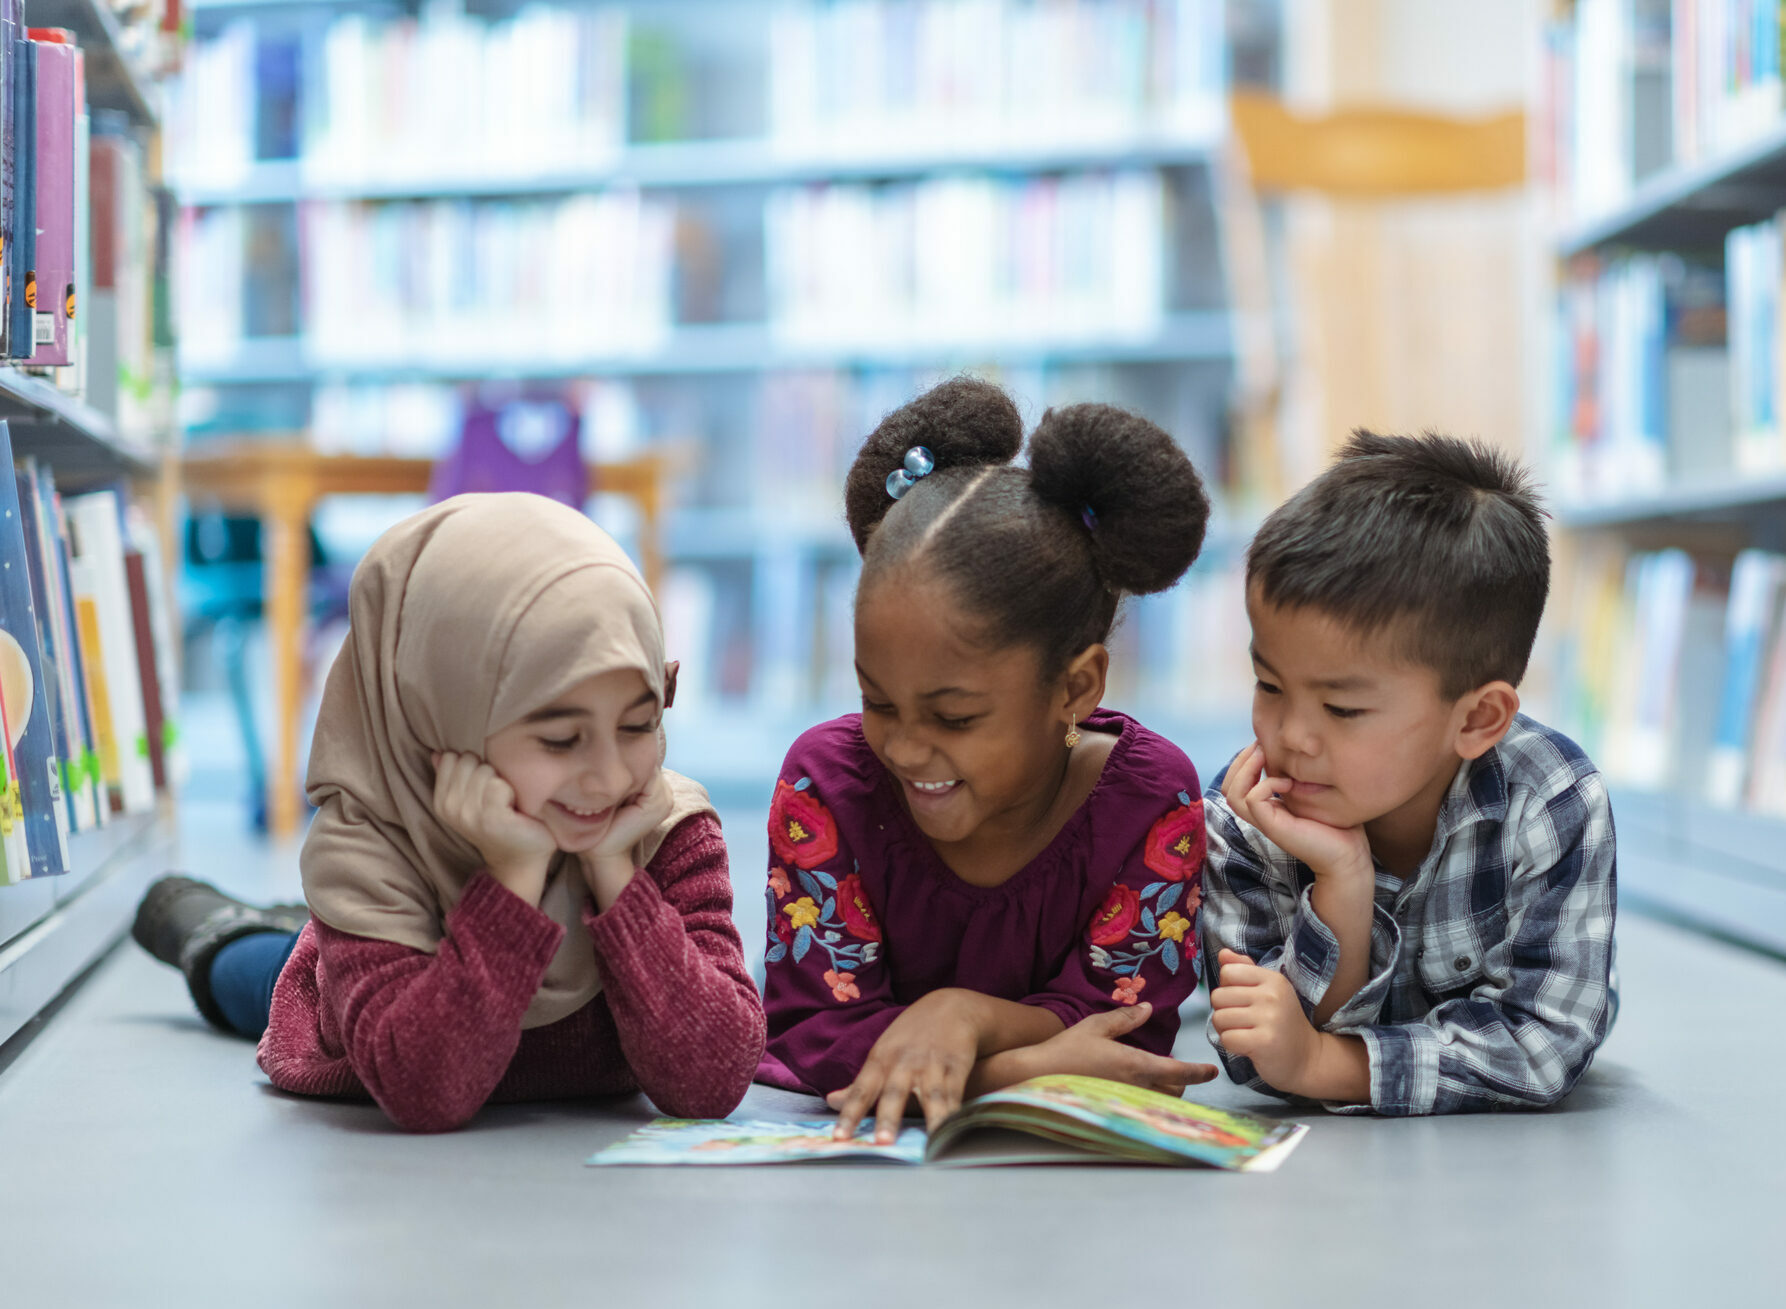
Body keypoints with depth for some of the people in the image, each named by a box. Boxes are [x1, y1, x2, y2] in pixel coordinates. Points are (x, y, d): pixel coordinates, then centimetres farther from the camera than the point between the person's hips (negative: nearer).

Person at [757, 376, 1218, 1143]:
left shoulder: (1152, 799, -12)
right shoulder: (827, 780, -12)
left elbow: (1129, 1037, -13)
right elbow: (812, 1031, -16)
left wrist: (969, 1015, -31)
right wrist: (1028, 1067, -28)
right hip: (853, 1143, 0)